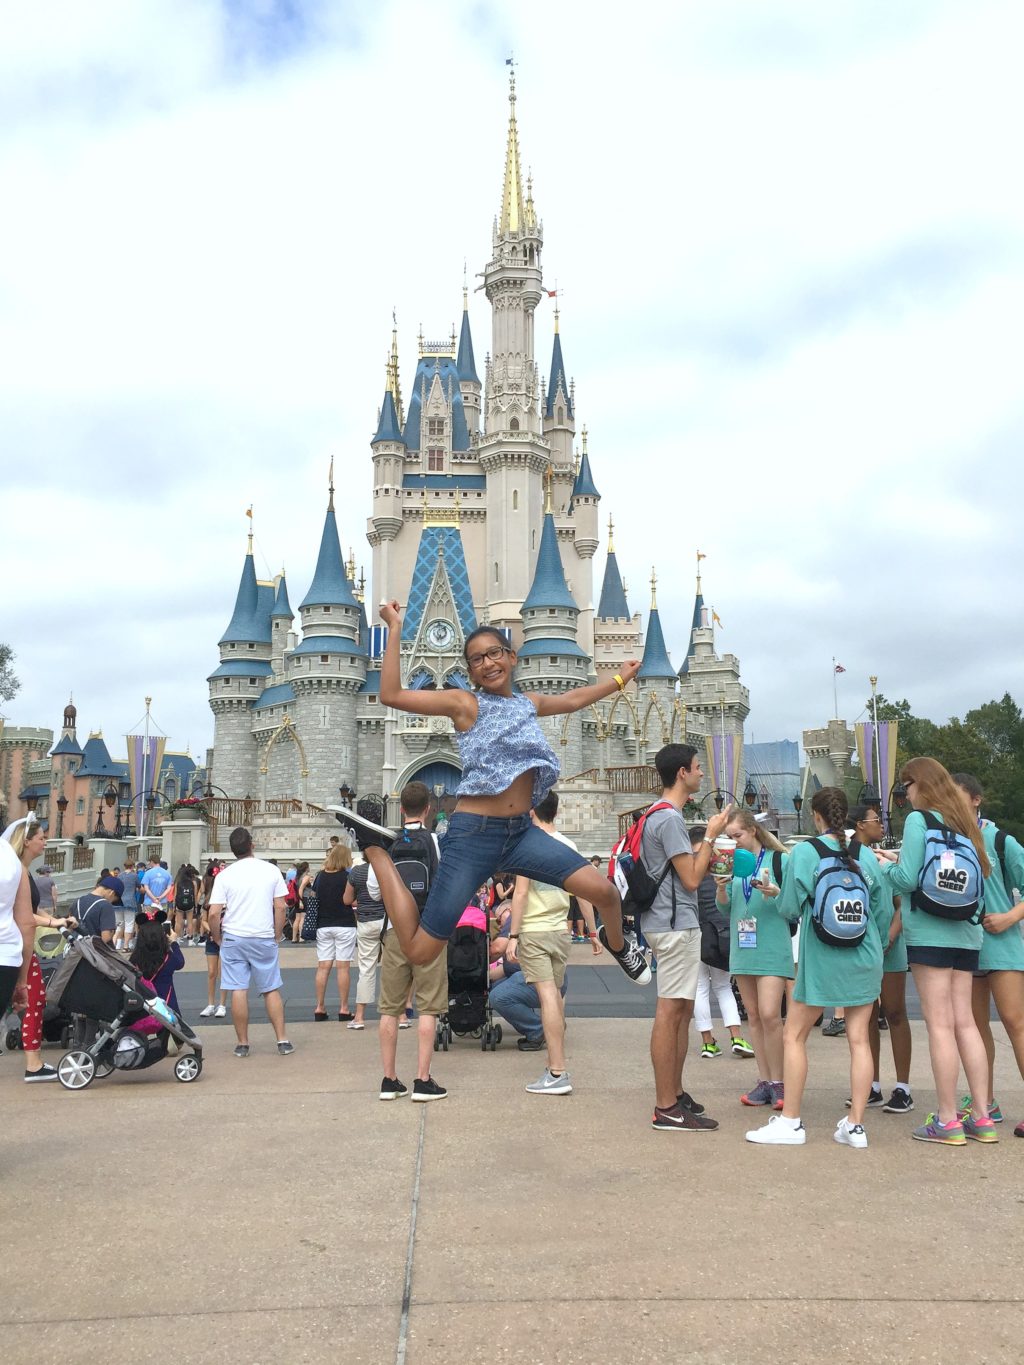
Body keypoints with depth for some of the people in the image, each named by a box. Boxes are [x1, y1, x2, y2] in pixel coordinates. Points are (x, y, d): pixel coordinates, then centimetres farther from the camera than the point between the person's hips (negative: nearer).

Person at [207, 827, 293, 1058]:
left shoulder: (225, 875, -4)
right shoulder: (271, 871, -1)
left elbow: (214, 913, -8)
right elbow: (280, 908, -1)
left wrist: (217, 938, 7)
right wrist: (276, 936, 10)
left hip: (233, 938, -1)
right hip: (264, 938, 1)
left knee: (238, 991, 3)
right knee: (272, 990, 9)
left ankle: (242, 1044, 9)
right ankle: (282, 1040, 9)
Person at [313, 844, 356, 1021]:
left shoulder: (320, 876, 5)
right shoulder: (346, 876, -9)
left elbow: (314, 898, 10)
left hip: (323, 925, 4)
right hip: (344, 925, -4)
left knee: (323, 966, 7)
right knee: (343, 967, 0)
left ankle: (320, 1008, 10)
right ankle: (344, 1009, 2)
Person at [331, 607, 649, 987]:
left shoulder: (529, 702, 14)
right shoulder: (464, 703, -4)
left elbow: (572, 700, 35)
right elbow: (392, 695, -16)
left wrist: (620, 679, 42)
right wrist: (395, 629, -14)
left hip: (522, 831, 5)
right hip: (473, 834, -5)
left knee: (603, 890, -10)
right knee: (419, 951, -4)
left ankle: (617, 944, 27)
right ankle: (375, 848, 14)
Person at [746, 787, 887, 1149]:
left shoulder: (804, 853, -9)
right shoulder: (866, 855, 1)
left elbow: (788, 909, -8)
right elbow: (883, 911, 7)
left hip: (821, 959, -4)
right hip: (864, 960, 4)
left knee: (794, 1037, 6)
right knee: (859, 1039, 7)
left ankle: (790, 1122, 8)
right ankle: (855, 1125, 9)